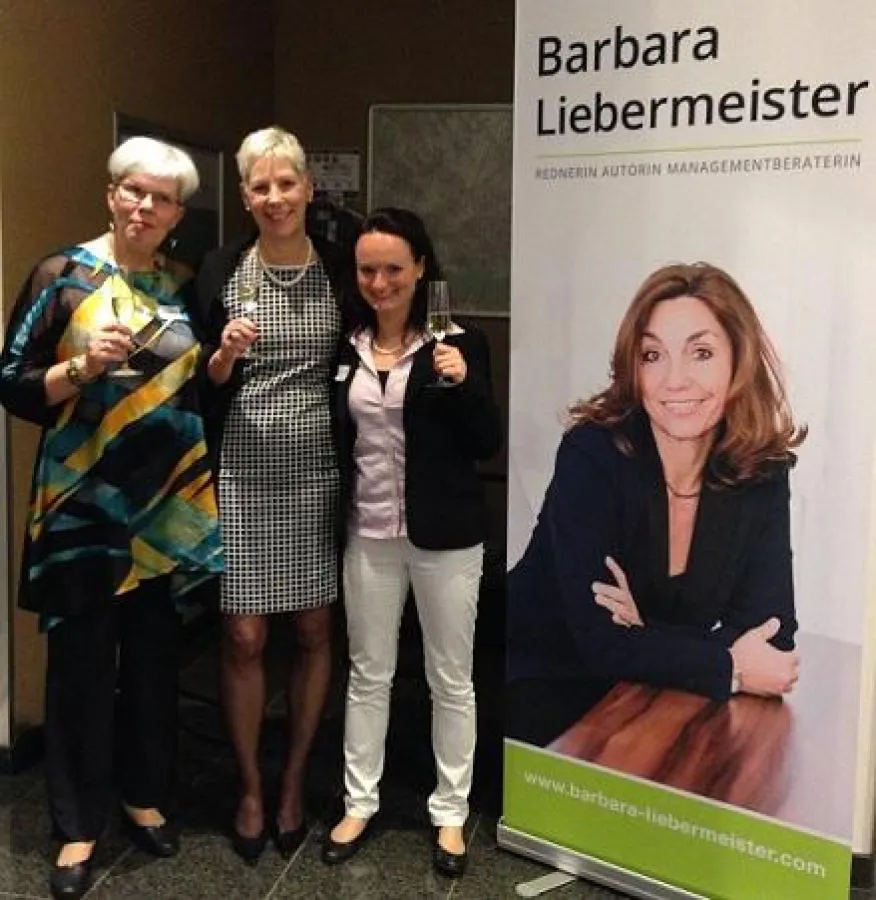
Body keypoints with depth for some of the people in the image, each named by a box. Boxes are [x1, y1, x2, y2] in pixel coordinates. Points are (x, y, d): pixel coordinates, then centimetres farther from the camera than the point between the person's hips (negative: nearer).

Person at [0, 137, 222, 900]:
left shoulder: (186, 288, 8)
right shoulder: (62, 277, -5)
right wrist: (83, 365, -21)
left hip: (167, 505, 4)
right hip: (83, 506, -4)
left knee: (156, 654, 13)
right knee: (82, 661, 3)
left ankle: (147, 796, 32)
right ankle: (79, 824, 19)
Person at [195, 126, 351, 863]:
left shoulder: (341, 268, 0)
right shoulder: (221, 269, -1)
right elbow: (201, 381, 4)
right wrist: (225, 356, -17)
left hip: (318, 472, 1)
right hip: (242, 474, -1)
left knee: (315, 632, 9)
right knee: (245, 636, 3)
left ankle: (293, 783, 28)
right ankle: (250, 788, 24)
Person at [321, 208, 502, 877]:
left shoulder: (457, 341, -8)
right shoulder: (345, 346, 2)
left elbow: (489, 445, -9)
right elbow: (336, 438, 11)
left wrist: (462, 383, -24)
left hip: (445, 535, -3)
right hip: (368, 533, 3)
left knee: (451, 679, 10)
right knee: (368, 674, 15)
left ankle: (450, 813, 26)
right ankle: (359, 804, 30)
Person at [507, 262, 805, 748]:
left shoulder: (762, 470, -8)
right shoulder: (591, 454, -20)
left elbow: (771, 631, -11)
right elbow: (601, 640, -24)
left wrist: (649, 638, -24)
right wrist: (728, 669, -19)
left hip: (648, 692, 5)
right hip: (540, 687, -4)